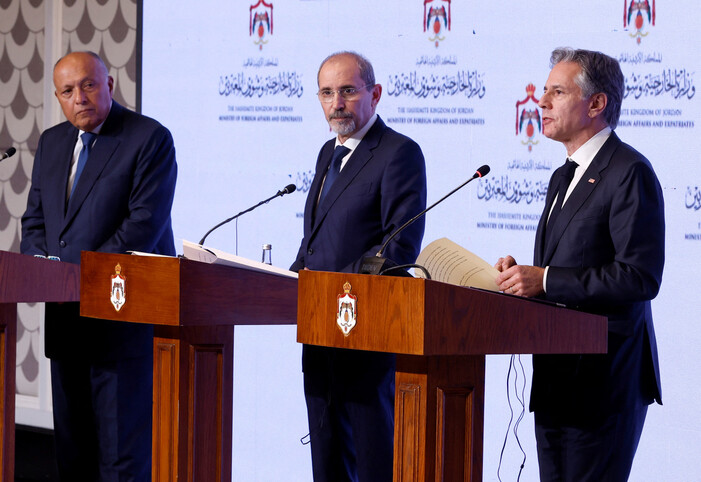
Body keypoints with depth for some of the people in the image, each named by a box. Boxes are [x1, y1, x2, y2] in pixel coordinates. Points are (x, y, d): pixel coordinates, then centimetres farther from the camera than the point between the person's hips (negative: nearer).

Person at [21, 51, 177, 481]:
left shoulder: (150, 138, -7)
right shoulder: (52, 142, 16)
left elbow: (145, 223, -15)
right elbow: (35, 220, 19)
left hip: (125, 319, -7)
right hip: (66, 317, 7)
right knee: (73, 446, 11)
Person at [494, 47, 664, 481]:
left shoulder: (630, 173, -11)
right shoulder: (564, 178, 19)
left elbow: (641, 278, -20)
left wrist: (544, 280, -20)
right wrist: (522, 275, 3)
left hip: (604, 378, -9)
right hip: (557, 379, 9)